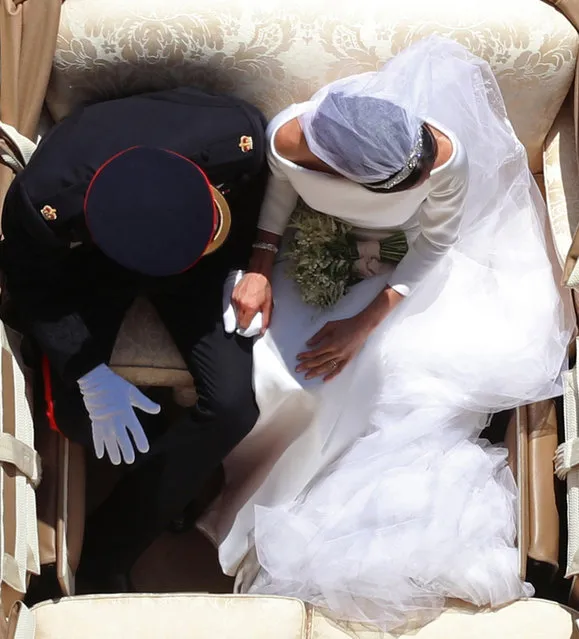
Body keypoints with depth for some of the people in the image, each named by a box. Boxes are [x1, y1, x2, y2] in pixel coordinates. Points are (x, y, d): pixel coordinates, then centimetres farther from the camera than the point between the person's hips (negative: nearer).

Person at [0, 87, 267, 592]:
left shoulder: (240, 135, -37)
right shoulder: (42, 201, -39)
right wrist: (90, 374, -27)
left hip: (190, 252, 1)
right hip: (86, 263, -1)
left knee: (233, 404, -17)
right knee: (70, 413, -19)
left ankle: (106, 554, 1)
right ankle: (183, 468, 16)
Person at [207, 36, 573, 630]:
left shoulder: (446, 154, -38)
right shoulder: (288, 138, -36)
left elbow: (435, 245, -20)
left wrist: (366, 325, -25)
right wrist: (259, 268, -20)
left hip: (408, 259, 0)